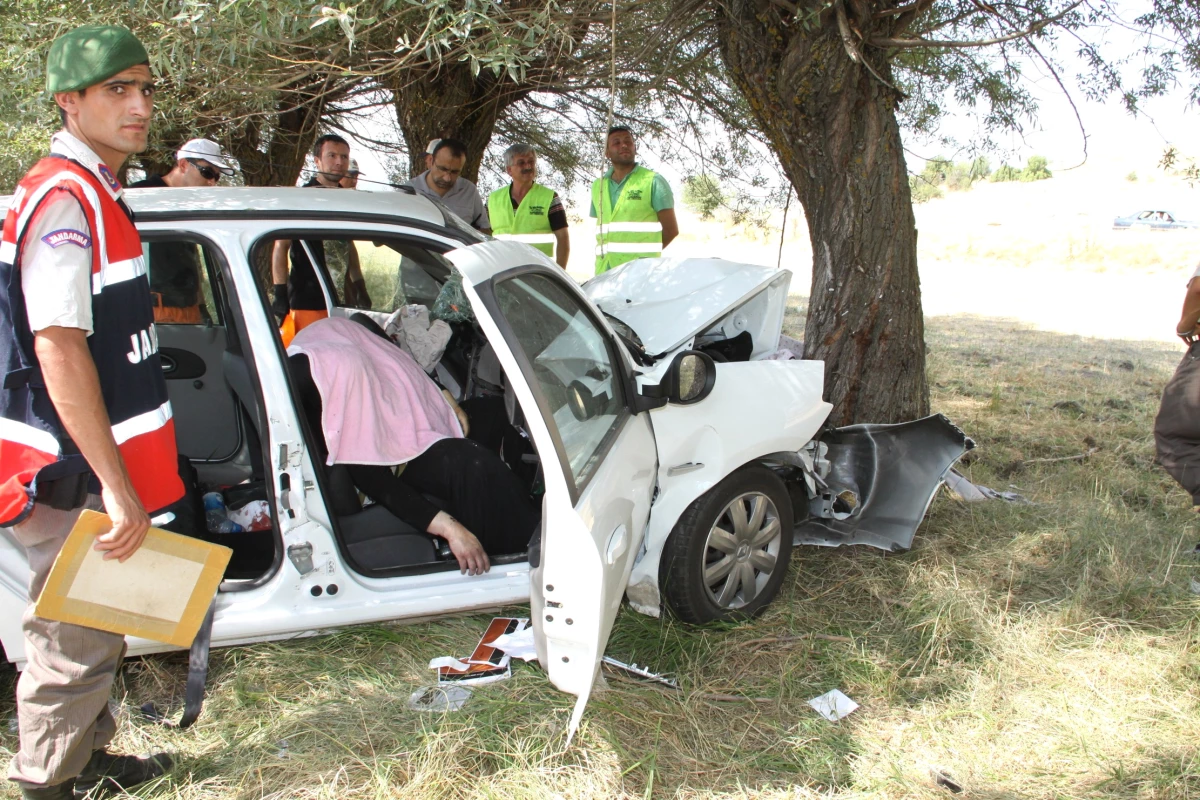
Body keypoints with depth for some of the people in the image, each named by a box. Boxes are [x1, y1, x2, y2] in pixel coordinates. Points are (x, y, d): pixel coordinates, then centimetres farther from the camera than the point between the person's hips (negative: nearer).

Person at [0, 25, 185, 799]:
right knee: (75, 645, 3)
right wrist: (116, 485, -26)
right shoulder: (64, 197, -19)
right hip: (73, 475, -10)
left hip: (96, 467, 10)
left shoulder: (95, 192, 13)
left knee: (97, 629, 23)